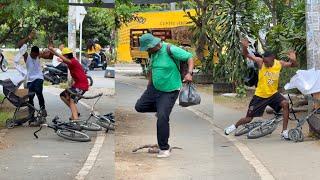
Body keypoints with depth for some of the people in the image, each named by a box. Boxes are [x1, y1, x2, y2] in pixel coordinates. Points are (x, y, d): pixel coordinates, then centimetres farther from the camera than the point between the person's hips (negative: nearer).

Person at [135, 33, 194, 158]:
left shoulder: (170, 50, -22)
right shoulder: (154, 52, 1)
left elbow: (190, 57, -20)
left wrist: (189, 73, -36)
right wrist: (149, 86, 22)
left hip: (169, 91, -8)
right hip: (154, 87, 8)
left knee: (162, 117, -16)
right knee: (139, 107, 9)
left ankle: (164, 149, -4)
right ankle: (161, 109, 29)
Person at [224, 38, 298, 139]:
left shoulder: (279, 64, -11)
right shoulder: (260, 62, -18)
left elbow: (294, 65, -1)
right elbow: (246, 55, -21)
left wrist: (293, 60, -25)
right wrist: (244, 47, -44)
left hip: (273, 94, 2)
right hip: (260, 96, -2)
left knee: (285, 104, -26)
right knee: (248, 119, 5)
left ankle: (284, 132, -16)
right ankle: (234, 126, 38)